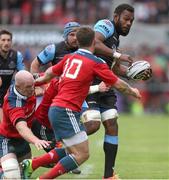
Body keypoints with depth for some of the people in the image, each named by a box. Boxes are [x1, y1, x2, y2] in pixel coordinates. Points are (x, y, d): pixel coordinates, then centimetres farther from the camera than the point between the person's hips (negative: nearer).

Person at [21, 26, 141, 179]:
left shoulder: (69, 58, 13)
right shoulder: (96, 63, -6)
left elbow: (49, 73, 27)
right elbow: (118, 85, 3)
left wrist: (38, 81, 48)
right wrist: (132, 91, 22)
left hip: (55, 109, 8)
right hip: (67, 112, -8)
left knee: (70, 151, 18)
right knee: (82, 154, -8)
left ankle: (31, 164, 12)